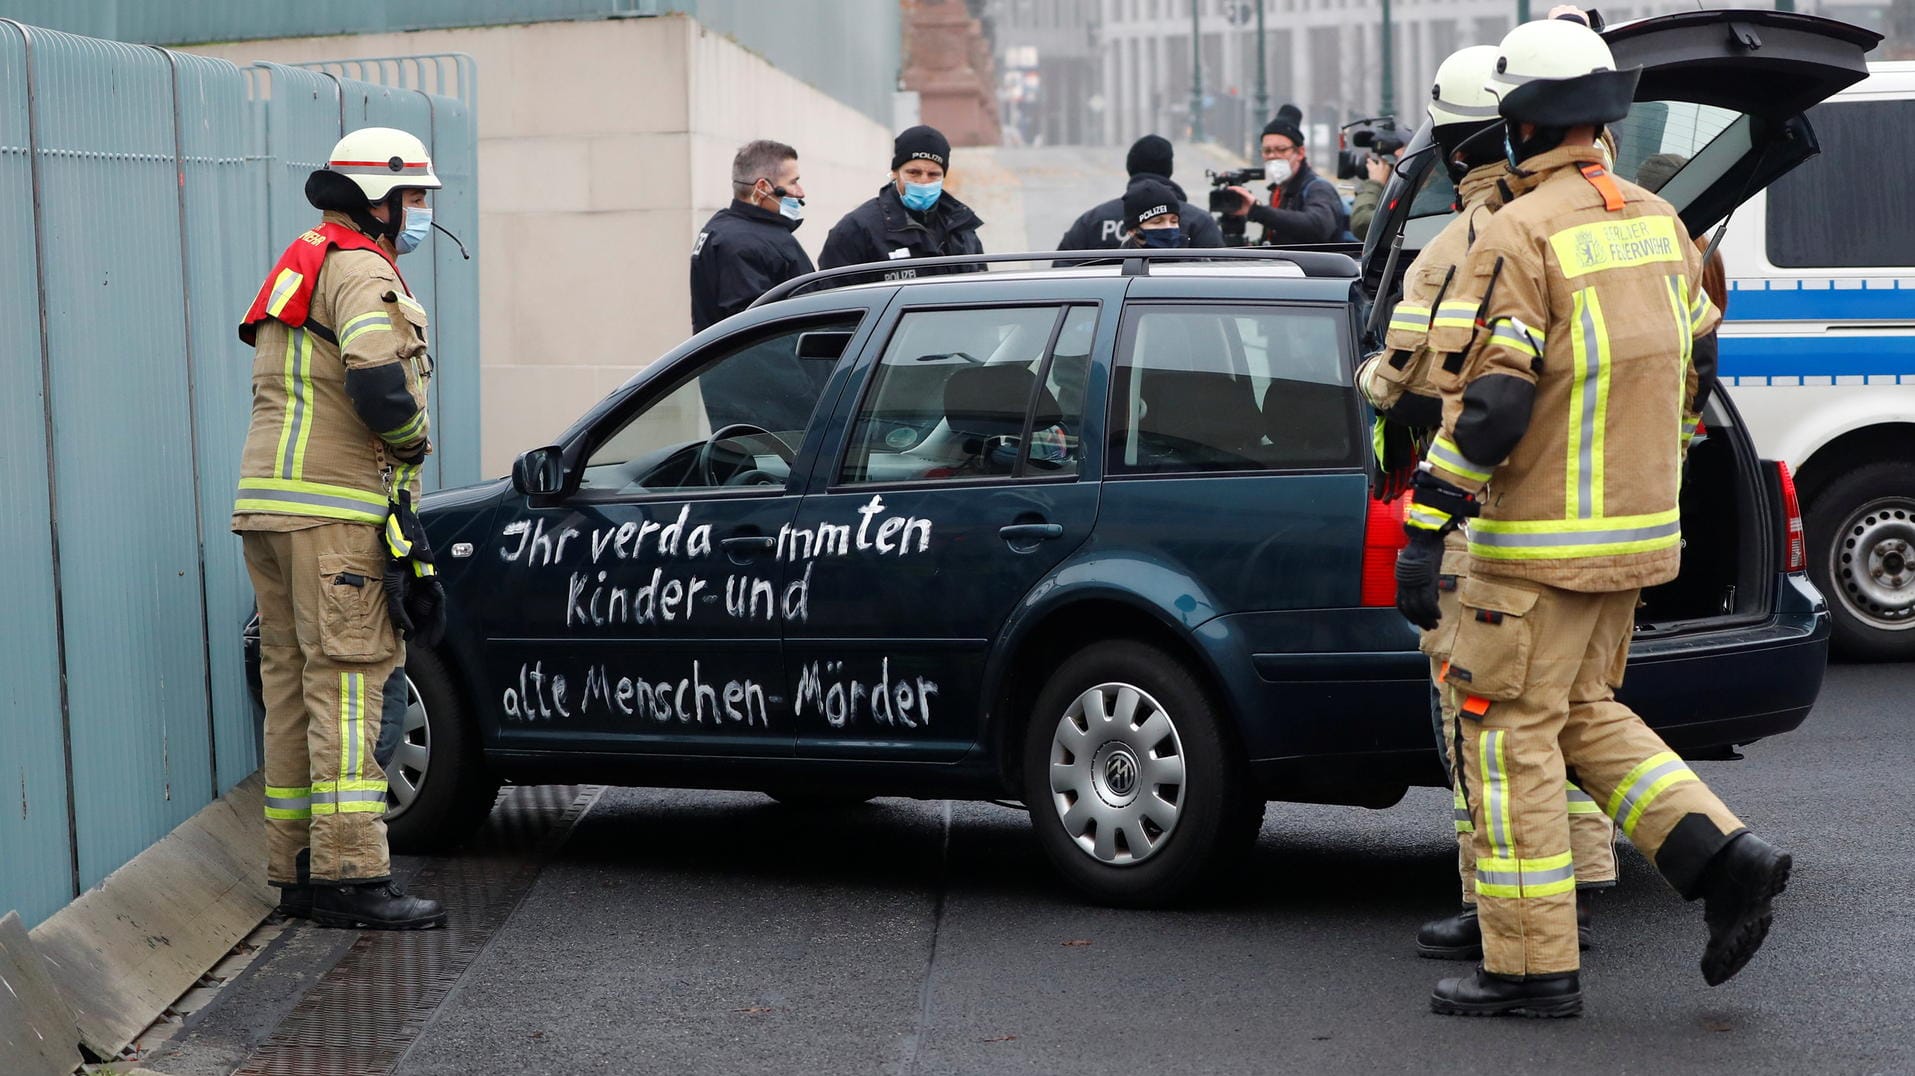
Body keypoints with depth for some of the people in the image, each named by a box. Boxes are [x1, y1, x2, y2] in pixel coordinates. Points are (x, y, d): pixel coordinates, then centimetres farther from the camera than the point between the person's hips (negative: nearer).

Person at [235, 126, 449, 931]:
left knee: (295, 680, 11)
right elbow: (377, 382, -25)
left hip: (268, 503, 10)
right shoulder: (360, 270, -9)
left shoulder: (302, 266, 24)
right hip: (330, 509, -10)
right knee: (348, 677, -11)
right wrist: (414, 441, -7)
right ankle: (350, 873, -13)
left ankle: (297, 867, 15)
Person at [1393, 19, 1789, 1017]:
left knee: (1509, 737, 1)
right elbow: (1693, 363, 19)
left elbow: (1488, 399, -22)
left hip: (1544, 541, -8)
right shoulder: (1656, 221, 10)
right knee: (1583, 712, 20)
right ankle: (1724, 858, 6)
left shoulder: (1520, 234, -16)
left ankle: (1531, 966, 4)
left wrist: (1424, 531, -19)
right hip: (1640, 527, 8)